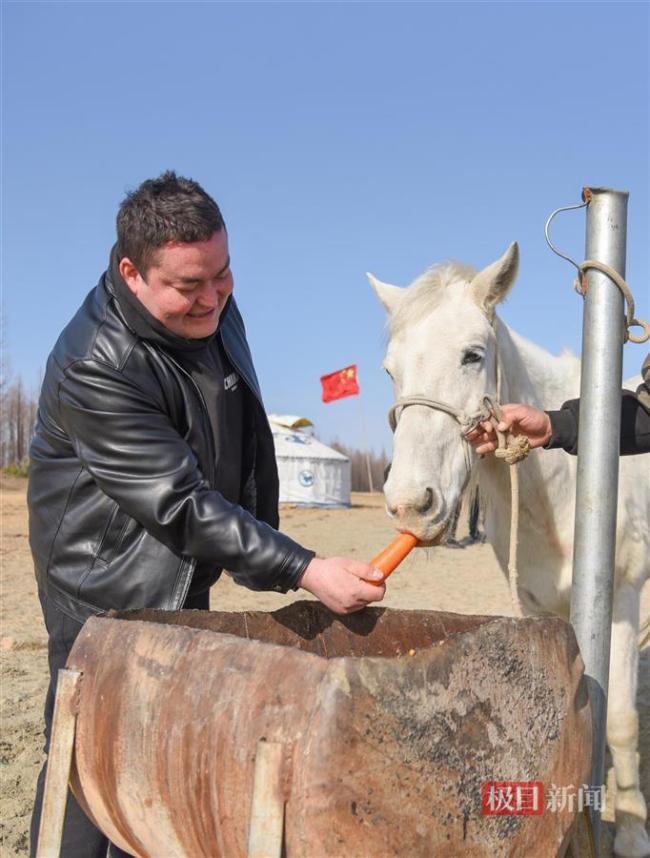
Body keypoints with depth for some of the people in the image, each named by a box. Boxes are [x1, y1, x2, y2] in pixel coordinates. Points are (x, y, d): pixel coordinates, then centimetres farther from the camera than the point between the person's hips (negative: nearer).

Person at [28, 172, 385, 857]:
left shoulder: (213, 306, -2)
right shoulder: (94, 365, -28)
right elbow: (181, 505, -29)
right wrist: (302, 570, -31)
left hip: (186, 581, 8)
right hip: (108, 588, -8)